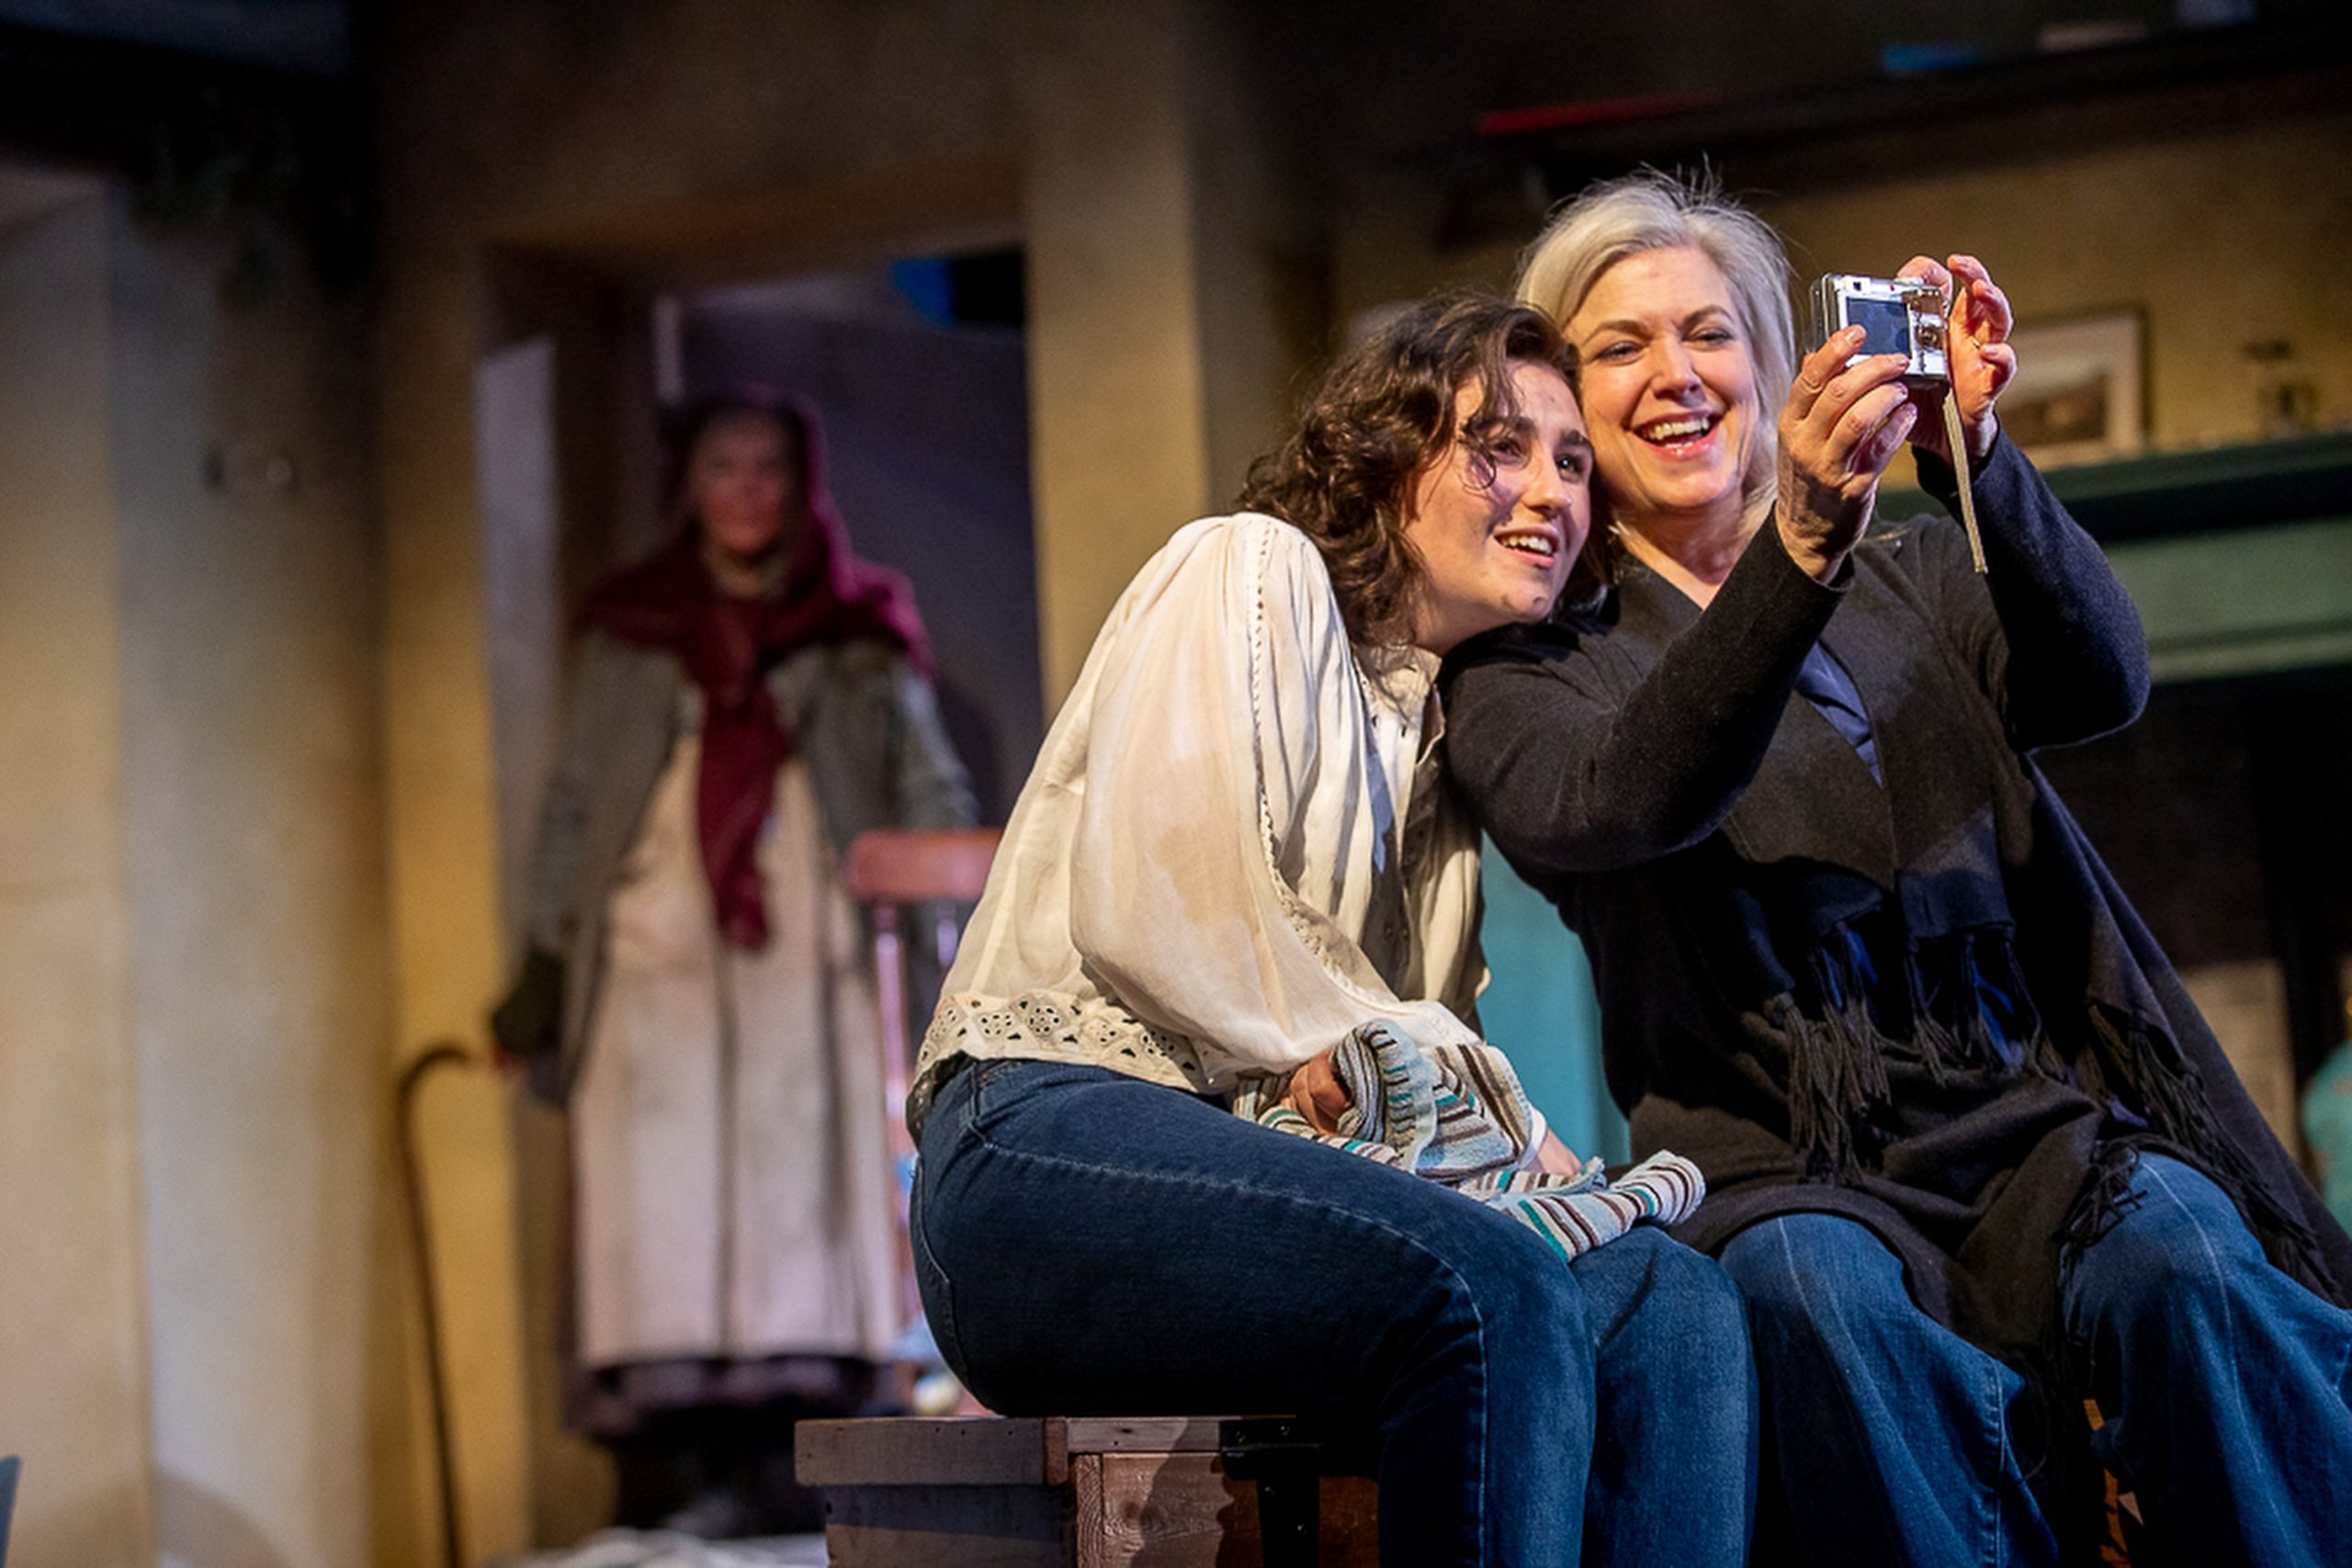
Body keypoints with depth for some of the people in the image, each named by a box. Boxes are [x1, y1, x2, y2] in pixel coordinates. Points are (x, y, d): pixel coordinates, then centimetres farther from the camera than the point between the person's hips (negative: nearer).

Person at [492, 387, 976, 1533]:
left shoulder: (860, 633, 14)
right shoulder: (629, 632, 18)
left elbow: (931, 797, 9)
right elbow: (573, 803, 17)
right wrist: (546, 960, 8)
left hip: (811, 963, -1)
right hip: (656, 954, 1)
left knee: (801, 1178, -12)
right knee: (663, 1200, -10)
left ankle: (790, 1464, -16)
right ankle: (669, 1472, -16)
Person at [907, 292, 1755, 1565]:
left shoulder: (1445, 729, 29)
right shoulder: (1252, 568, 6)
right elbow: (1161, 908, -10)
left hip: (1265, 1170, 7)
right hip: (1055, 1143, -7)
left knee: (1672, 1305, -21)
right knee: (1496, 1290, -35)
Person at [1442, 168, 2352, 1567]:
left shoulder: (1913, 586, 20)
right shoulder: (1529, 671, 10)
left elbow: (2103, 686, -2)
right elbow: (1626, 808, -13)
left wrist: (1973, 452, -18)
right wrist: (1801, 549, -27)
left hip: (2035, 1132, 2)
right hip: (1784, 1175, -2)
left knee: (2174, 1255, -31)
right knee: (1813, 1293, -37)